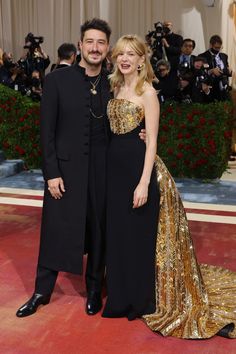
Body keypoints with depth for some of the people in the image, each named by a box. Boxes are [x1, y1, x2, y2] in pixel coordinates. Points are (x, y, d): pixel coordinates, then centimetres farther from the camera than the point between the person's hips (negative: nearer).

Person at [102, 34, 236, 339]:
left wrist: (144, 182, -20)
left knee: (141, 235, 4)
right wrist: (112, 163, 9)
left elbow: (152, 141, -14)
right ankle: (123, 296, 33)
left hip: (137, 166, -7)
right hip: (115, 167, 7)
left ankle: (145, 299, 23)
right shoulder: (116, 88, 12)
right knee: (118, 233, 15)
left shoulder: (147, 92, -9)